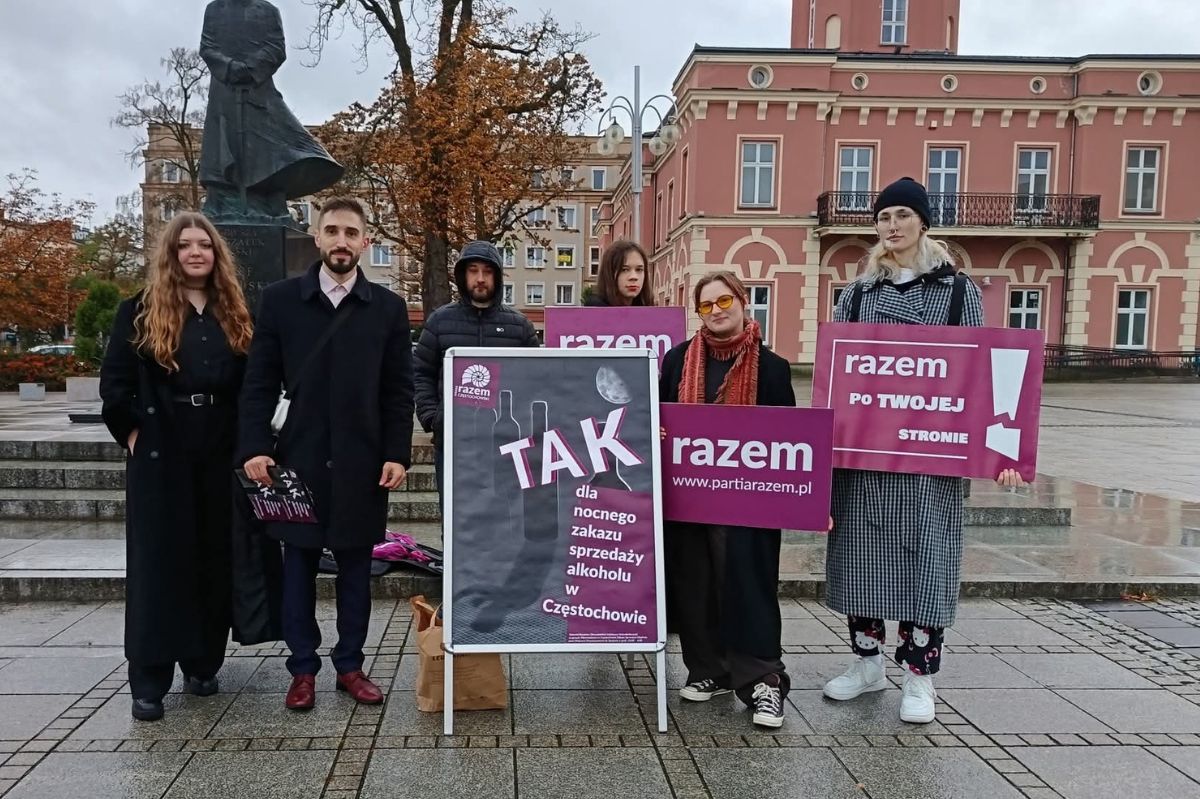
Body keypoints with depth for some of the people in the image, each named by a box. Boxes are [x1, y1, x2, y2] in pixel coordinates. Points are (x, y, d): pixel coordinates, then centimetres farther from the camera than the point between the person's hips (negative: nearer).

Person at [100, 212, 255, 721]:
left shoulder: (235, 316, 10)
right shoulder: (140, 312, 2)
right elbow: (114, 382, 1)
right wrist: (131, 433, -7)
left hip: (221, 457, 3)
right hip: (160, 456, -3)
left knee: (215, 560, 7)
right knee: (157, 561, -1)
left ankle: (203, 664, 21)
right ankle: (149, 681, 5)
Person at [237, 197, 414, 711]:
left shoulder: (388, 308, 4)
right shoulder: (280, 299, 3)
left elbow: (399, 391, 3)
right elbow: (259, 382, 1)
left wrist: (397, 453, -5)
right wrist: (255, 447, -8)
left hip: (362, 462, 0)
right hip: (298, 457, 0)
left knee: (355, 569, 9)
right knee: (299, 568, 9)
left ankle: (350, 665, 22)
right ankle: (303, 669, 22)